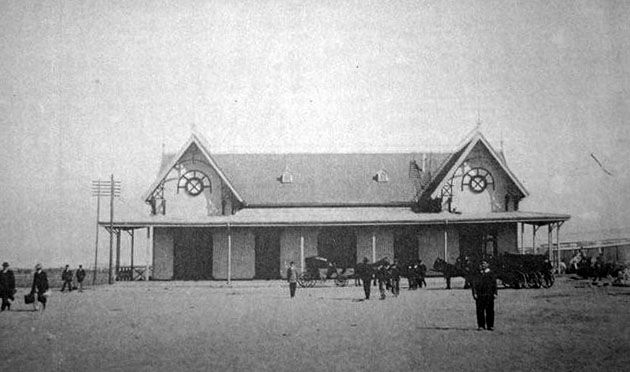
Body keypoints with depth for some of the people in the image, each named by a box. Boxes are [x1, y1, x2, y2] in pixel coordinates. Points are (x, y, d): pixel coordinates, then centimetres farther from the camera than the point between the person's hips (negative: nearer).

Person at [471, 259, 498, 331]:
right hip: (479, 295, 2)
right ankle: (481, 325, 5)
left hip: (489, 295, -2)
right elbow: (474, 283, 7)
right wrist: (474, 293, -4)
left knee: (489, 311, -1)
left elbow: (494, 284, 3)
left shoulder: (491, 273, 7)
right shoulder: (478, 274, 12)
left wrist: (495, 293, -7)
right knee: (480, 311, -1)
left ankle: (490, 325, 6)